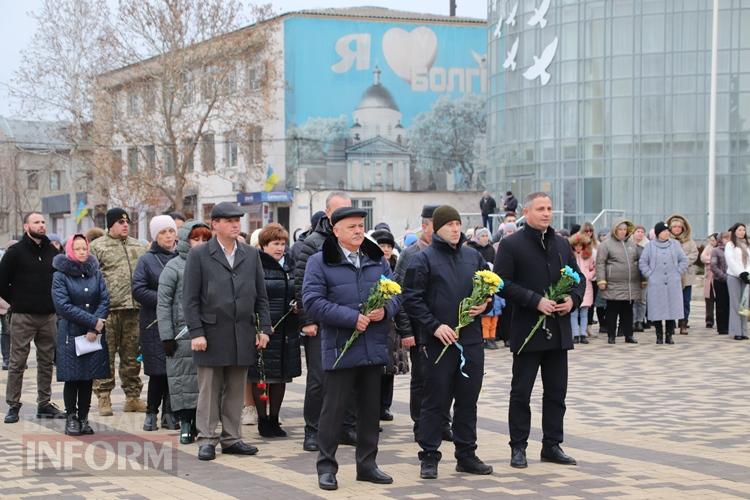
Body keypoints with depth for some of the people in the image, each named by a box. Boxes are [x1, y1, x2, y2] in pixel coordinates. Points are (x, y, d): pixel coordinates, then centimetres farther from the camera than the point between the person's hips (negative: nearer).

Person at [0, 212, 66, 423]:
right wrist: (17, 302, 1)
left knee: (47, 361, 8)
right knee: (17, 362, -2)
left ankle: (44, 404, 16)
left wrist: (53, 302, 11)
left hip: (48, 316, 4)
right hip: (23, 317, -4)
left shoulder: (52, 251, 9)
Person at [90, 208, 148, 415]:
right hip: (108, 310, -5)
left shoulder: (138, 247, 17)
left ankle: (133, 396, 17)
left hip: (134, 309, 5)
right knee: (106, 356, -2)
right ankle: (103, 398, 4)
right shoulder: (97, 247, 1)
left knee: (132, 356, 10)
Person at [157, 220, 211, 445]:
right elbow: (163, 304, -4)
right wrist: (167, 336, -9)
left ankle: (199, 422, 14)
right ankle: (185, 423, 7)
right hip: (182, 332, -4)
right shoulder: (173, 267, -1)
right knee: (184, 377, -1)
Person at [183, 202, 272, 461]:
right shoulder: (198, 255, 0)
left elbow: (261, 296, 13)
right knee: (209, 390, 2)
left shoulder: (251, 254, 12)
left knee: (235, 390, 8)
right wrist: (196, 332, -11)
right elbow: (190, 299, -3)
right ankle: (207, 440, 8)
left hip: (243, 336, 4)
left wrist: (264, 328, 6)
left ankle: (231, 438, 16)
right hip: (212, 333, -3)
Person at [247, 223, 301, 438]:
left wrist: (298, 306, 1)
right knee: (260, 377, 0)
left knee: (281, 376, 10)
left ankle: (274, 419, 21)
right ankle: (263, 420, 11)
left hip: (286, 331, 6)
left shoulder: (290, 265, 13)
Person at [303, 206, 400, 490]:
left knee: (370, 408, 11)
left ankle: (367, 464, 22)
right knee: (334, 408, 0)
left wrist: (384, 310, -11)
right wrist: (352, 318, -19)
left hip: (374, 348, 5)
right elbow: (312, 302, -13)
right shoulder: (320, 262, -4)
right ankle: (326, 467, 10)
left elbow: (395, 293, 13)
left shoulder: (378, 260, 12)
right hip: (340, 348, -5)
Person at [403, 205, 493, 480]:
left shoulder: (473, 256, 11)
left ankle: (466, 454, 21)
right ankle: (429, 457, 9)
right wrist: (434, 326, -15)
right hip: (439, 341, -5)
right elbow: (411, 299, -8)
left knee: (468, 399, 11)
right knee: (436, 400, 0)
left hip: (472, 339, 5)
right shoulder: (423, 259, -4)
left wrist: (485, 304, 0)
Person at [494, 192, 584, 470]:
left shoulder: (562, 244, 13)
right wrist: (536, 301, -19)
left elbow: (579, 278, 17)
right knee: (521, 391, 2)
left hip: (558, 330, 5)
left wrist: (573, 299, -4)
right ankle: (518, 447, 10)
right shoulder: (511, 245, -5)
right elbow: (503, 283, -13)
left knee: (556, 391, 9)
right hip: (527, 330, -5)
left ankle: (552, 445, 18)